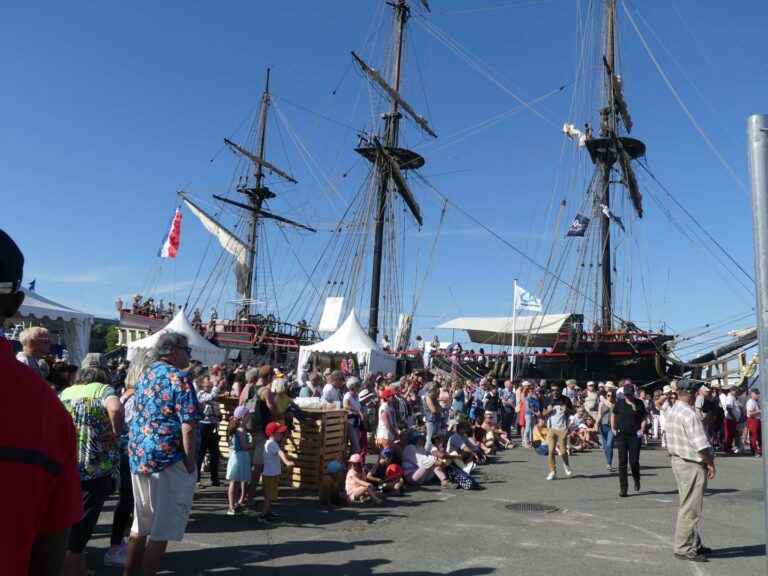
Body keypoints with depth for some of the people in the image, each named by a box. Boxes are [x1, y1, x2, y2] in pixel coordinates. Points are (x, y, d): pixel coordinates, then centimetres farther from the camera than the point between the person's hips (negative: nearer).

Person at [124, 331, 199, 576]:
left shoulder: (144, 375, 11)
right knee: (162, 528, 3)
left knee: (141, 523, 21)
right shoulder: (178, 377, -14)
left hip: (138, 456, 9)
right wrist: (190, 462, -13)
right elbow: (188, 426, -20)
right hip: (168, 458, -9)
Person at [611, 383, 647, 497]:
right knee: (622, 461, -3)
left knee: (634, 461, 0)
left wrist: (642, 429, -9)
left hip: (635, 435, 0)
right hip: (621, 434, 0)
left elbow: (643, 418, 7)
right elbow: (613, 415, 16)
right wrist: (613, 428, 10)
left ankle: (636, 481, 32)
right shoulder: (619, 403, 2)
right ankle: (623, 488, 3)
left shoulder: (639, 403, 0)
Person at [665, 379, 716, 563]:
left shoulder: (671, 411, 8)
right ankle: (684, 549, 5)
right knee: (690, 508, -2)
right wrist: (711, 464, -8)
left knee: (687, 505, 18)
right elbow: (701, 445, -22)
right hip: (692, 465, -9)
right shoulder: (689, 414, -22)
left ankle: (694, 544, 29)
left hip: (677, 459, 9)